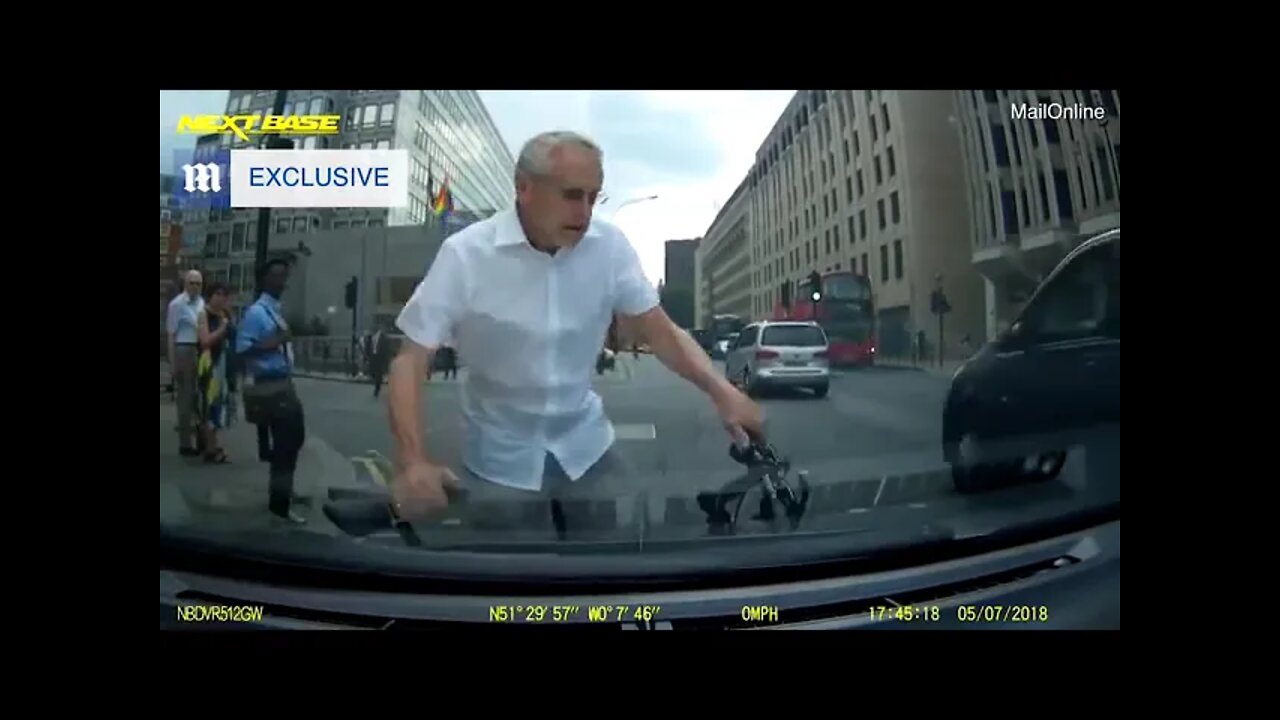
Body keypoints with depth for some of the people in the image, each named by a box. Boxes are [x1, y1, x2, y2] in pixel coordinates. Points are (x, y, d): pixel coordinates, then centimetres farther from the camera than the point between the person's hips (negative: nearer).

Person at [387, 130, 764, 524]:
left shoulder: (610, 245, -9)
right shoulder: (465, 253, -17)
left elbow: (661, 331, -6)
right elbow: (410, 360, -17)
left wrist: (723, 392, -22)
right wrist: (413, 461, -32)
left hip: (585, 445, 3)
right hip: (500, 456, -2)